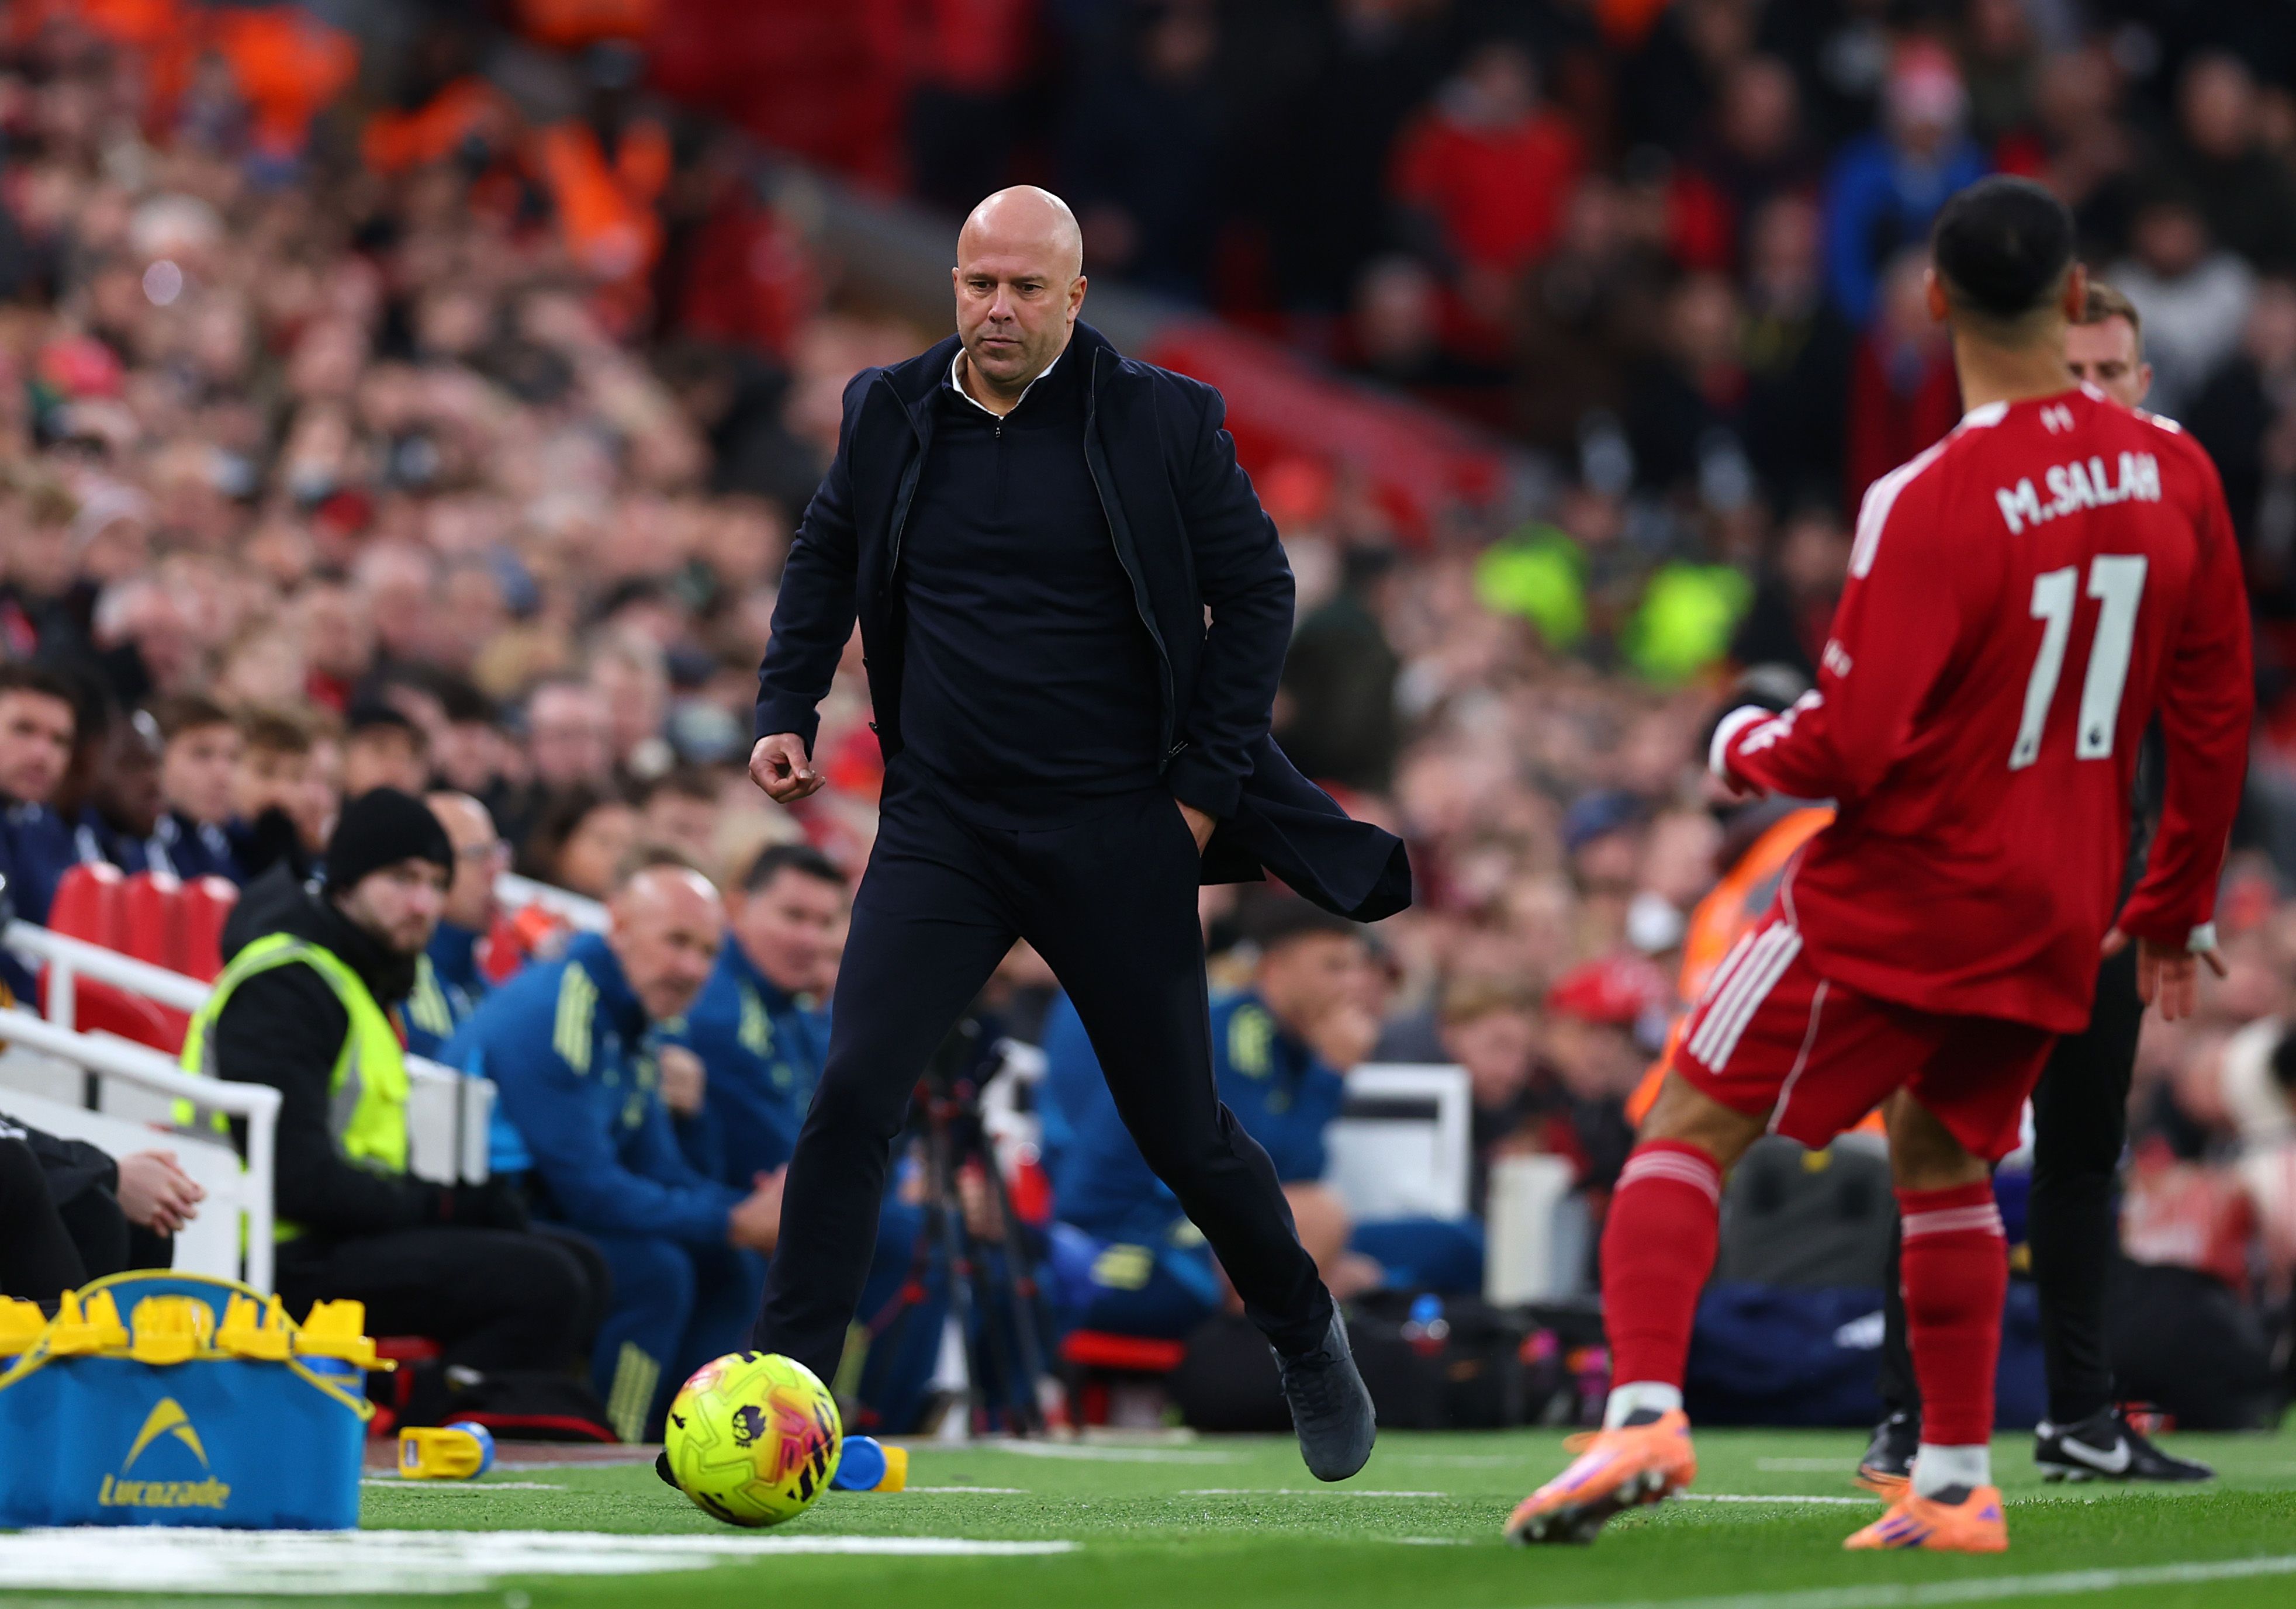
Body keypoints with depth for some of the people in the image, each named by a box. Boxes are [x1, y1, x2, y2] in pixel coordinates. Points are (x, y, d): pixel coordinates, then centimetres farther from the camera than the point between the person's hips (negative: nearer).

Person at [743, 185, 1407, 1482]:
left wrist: (1205, 787, -5)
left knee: (1185, 1133, 8)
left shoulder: (1161, 422, -5)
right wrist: (788, 711, 7)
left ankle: (1308, 1338, 34)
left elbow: (1257, 588, 1)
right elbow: (825, 560, 20)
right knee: (854, 1092, -16)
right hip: (943, 829, 2)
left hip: (1118, 837, -2)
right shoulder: (890, 414, 3)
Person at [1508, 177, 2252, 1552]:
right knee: (1942, 1159, 23)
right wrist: (2178, 907, 19)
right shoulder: (2176, 474, -1)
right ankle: (1959, 1485, 21)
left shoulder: (1929, 504, -20)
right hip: (2060, 918, 6)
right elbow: (2217, 720, 7)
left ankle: (1646, 1412, -18)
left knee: (1692, 1128, 1)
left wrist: (1742, 746, 2)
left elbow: (1847, 750, -20)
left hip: (1905, 890, -6)